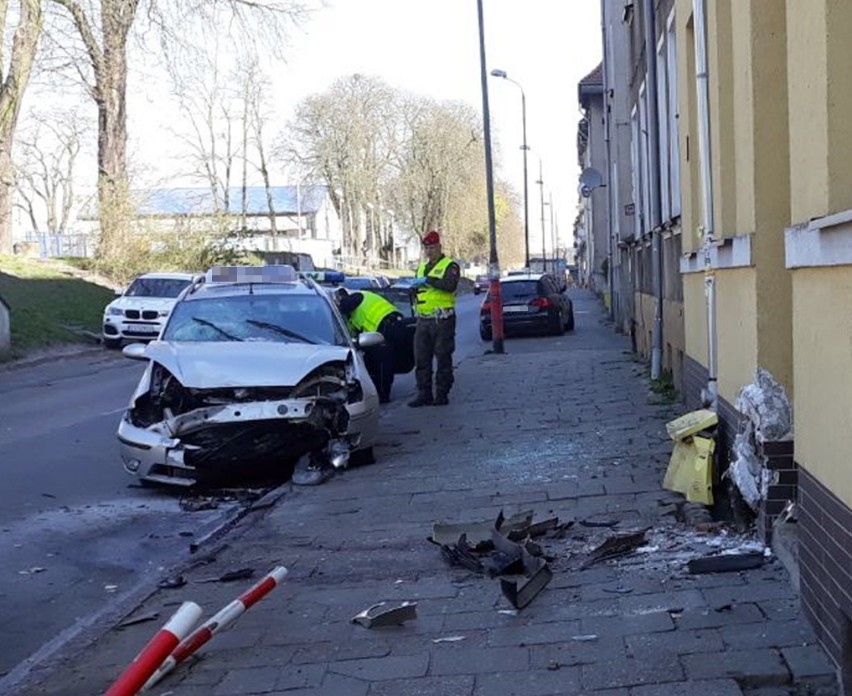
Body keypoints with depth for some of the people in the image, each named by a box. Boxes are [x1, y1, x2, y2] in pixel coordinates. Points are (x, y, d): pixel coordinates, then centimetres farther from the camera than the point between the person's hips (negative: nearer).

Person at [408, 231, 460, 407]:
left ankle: (442, 395, 4)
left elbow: (450, 285, -21)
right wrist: (413, 288, 4)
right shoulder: (422, 267, 20)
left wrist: (427, 280, -23)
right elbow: (416, 290, 28)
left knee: (443, 359, -1)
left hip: (442, 320, -7)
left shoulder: (450, 265, -3)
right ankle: (424, 394, 12)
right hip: (423, 320, 7)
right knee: (421, 359, 6)